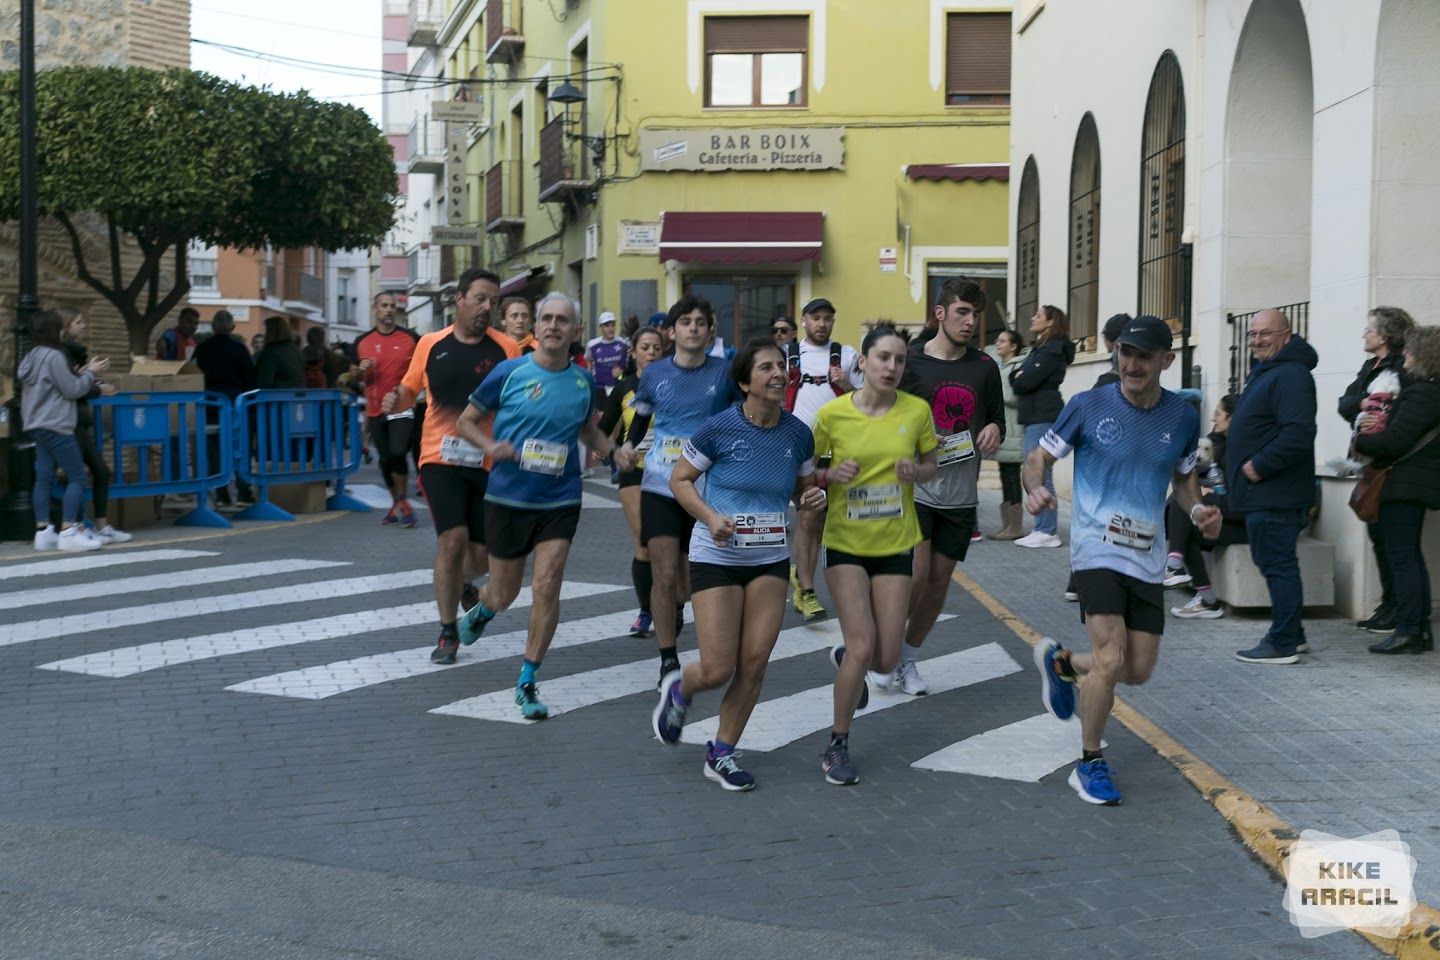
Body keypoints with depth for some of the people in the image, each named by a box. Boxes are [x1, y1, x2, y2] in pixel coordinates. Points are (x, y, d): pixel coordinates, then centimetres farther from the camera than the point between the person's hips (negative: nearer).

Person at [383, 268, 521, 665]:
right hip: (440, 457, 0)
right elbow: (410, 388, 17)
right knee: (453, 538, -16)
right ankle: (447, 633, 0)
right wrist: (395, 400, -5)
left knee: (483, 554, 6)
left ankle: (461, 583, 45)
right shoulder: (430, 345, 4)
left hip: (488, 462, 1)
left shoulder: (506, 349, -1)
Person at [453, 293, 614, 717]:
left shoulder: (583, 381, 3)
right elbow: (465, 421, 2)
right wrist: (490, 445, -18)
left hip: (560, 502, 1)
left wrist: (613, 454, 2)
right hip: (507, 499, -1)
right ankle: (482, 610, 51)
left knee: (546, 588, -11)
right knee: (503, 593, 12)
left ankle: (527, 682, 3)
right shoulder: (509, 372, -6)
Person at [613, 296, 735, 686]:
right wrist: (628, 445, 4)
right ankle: (668, 662, 1)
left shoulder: (724, 371, -1)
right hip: (659, 488, 0)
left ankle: (675, 610, 46)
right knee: (665, 576, -9)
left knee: (690, 580, 11)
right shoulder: (654, 373, 4)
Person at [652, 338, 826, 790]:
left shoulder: (797, 433, 0)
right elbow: (679, 479, -4)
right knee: (718, 670, -6)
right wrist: (711, 517, -19)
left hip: (771, 560, 4)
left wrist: (813, 498, -9)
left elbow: (803, 488, 15)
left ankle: (722, 753, 18)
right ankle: (679, 689, 31)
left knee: (754, 663, 0)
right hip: (716, 558, -4)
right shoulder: (720, 428, -12)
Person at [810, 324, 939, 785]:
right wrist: (832, 475, -20)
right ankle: (837, 744, 7)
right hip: (845, 543, -2)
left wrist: (916, 472, -14)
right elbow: (810, 473, 2)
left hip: (895, 545, 2)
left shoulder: (916, 411, -6)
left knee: (885, 660, 2)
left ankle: (845, 657, 40)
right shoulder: (832, 414, -9)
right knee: (862, 646, -13)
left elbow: (932, 464, 9)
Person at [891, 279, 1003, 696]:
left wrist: (994, 430, -7)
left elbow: (998, 420, 17)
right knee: (915, 575, -14)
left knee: (939, 584, 7)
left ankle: (908, 660, 25)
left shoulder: (984, 367, 7)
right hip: (915, 489, -4)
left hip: (961, 495, 4)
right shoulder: (910, 363, -4)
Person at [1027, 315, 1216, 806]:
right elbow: (1039, 457, 0)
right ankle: (1090, 765, 4)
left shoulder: (1182, 417, 3)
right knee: (1111, 660, -16)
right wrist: (1035, 488, -22)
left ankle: (1061, 662, 37)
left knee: (1138, 670, 6)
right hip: (1097, 549, -5)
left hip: (1147, 558, 5)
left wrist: (1197, 510, -3)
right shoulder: (1088, 406, -7)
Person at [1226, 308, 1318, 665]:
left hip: (1274, 493, -11)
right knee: (1272, 561, 17)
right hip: (1261, 492, 11)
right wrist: (1244, 467, 15)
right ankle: (1291, 634, 26)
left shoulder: (1290, 375, -16)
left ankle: (1283, 643, -2)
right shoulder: (1264, 371, 18)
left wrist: (1259, 466, -21)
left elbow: (1298, 434, -27)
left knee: (1277, 563, -7)